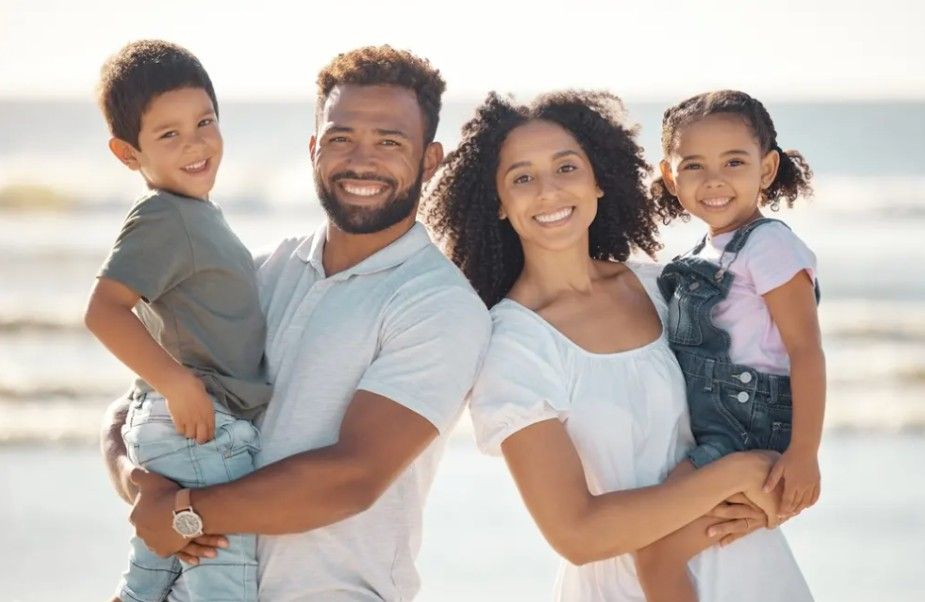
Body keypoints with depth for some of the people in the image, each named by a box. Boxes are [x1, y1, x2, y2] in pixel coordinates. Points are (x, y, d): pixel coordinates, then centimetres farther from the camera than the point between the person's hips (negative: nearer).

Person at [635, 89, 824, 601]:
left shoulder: (769, 245, -12)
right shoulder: (710, 254, 13)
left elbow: (806, 349, -18)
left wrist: (804, 454, -24)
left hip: (747, 439, -9)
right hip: (701, 432, 9)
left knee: (657, 551, -18)